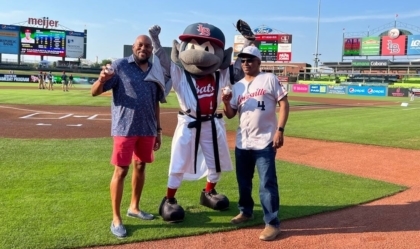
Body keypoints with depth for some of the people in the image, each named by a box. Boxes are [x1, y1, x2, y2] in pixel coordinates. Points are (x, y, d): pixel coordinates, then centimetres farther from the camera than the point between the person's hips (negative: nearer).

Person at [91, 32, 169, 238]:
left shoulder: (156, 72, 8)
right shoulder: (120, 66, -6)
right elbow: (95, 92, -10)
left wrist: (158, 129, 14)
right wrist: (102, 79, -32)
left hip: (147, 129, 6)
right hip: (125, 128, -5)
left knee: (140, 166, 15)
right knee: (121, 170, -3)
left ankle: (134, 207, 32)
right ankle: (116, 219, 6)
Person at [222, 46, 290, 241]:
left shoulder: (269, 79, -3)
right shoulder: (238, 86, 11)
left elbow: (284, 104, -7)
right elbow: (230, 115, 10)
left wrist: (280, 130, -15)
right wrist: (226, 102, -11)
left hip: (265, 142, -5)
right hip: (242, 143, 6)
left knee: (267, 183, -5)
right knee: (243, 180, 17)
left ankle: (272, 223, 3)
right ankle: (246, 211, 35)